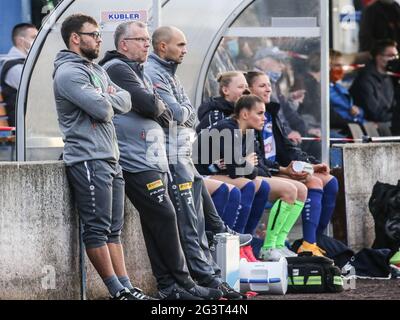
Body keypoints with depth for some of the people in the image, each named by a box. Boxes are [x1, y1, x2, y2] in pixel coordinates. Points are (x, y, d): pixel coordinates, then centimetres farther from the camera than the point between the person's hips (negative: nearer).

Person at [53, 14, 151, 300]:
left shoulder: (97, 70, 20)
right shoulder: (68, 73, -10)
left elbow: (126, 102, 12)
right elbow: (103, 109, -18)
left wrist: (105, 101, -6)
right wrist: (106, 101, 3)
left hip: (111, 158, 9)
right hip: (88, 159, -9)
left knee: (114, 228, 8)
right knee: (98, 229, -5)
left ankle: (126, 286, 9)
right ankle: (118, 290, -4)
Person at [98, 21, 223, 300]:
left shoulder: (138, 72, 23)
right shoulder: (117, 69, -8)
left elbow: (166, 116, 18)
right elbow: (148, 105, -18)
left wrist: (157, 109, -3)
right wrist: (160, 107, 3)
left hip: (153, 159, 10)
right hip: (137, 160, -10)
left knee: (155, 222, 7)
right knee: (165, 217, -10)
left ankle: (168, 286, 6)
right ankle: (183, 283, -7)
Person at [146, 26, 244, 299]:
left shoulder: (169, 74, 21)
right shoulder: (153, 74, -12)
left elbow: (191, 115, 20)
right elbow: (178, 113, -18)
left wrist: (183, 113, 1)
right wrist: (185, 112, 1)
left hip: (185, 156, 10)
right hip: (172, 157, -10)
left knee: (207, 219, 10)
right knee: (189, 223, -8)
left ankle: (212, 275, 13)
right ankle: (208, 279, -8)